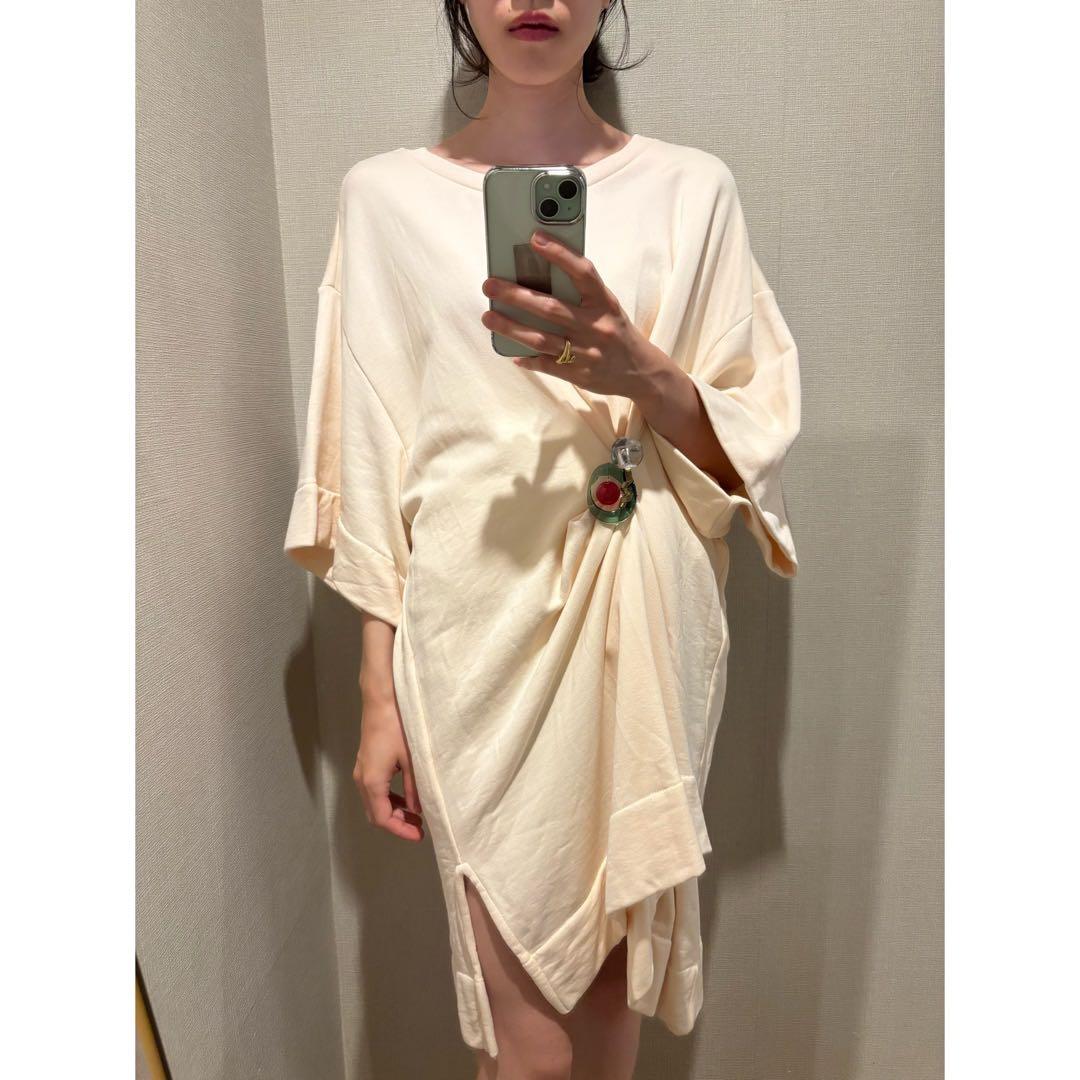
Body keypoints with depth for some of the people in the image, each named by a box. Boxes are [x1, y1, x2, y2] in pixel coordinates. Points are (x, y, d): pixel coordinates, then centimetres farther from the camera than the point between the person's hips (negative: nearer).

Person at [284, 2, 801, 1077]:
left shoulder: (691, 188, 7)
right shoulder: (387, 195, 6)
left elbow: (749, 443, 5)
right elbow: (373, 461, 3)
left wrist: (644, 375, -16)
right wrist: (379, 694, 1)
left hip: (644, 626, 2)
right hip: (479, 626, -1)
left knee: (612, 977, 15)